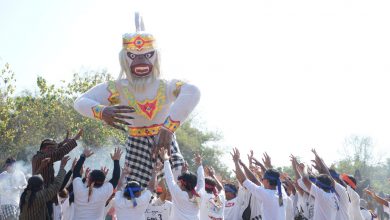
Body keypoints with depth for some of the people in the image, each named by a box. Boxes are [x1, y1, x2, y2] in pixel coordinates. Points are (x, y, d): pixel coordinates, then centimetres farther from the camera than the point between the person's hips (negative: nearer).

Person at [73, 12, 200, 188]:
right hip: (137, 145, 1)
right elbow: (81, 102, -13)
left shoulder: (166, 87, -11)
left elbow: (192, 93, -33)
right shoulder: (118, 89, -6)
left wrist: (168, 128, -45)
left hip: (165, 141, 0)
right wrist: (102, 112, -37)